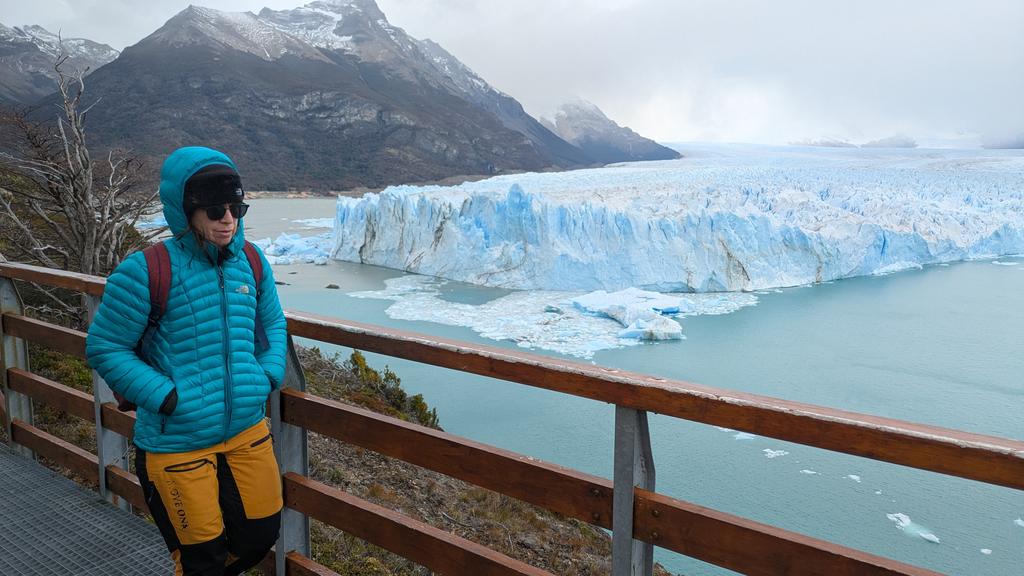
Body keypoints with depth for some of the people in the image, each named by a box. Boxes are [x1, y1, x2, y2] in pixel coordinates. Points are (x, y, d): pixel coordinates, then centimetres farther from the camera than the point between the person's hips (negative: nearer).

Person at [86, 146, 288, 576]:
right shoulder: (148, 270, -16)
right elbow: (105, 348, -9)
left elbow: (273, 324, 17)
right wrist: (167, 399, -17)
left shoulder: (251, 262, 1)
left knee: (260, 535, 17)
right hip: (177, 442, -5)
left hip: (247, 431, 5)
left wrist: (267, 376, 2)